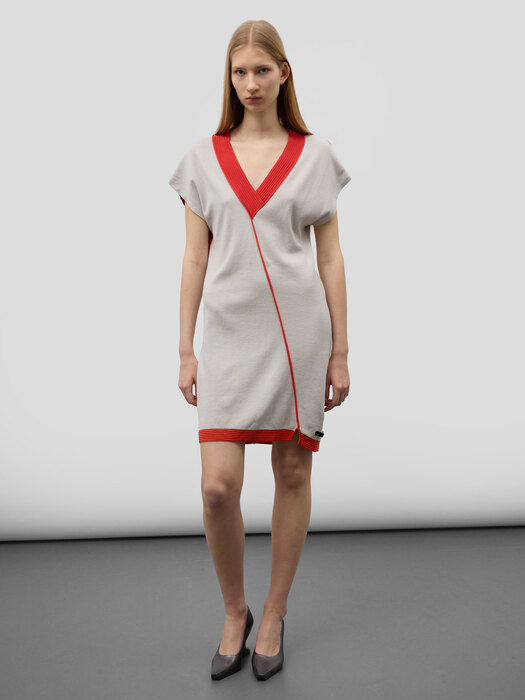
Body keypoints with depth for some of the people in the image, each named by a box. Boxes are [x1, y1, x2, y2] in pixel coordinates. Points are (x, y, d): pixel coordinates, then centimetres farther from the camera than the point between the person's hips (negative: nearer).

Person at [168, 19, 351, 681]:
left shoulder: (314, 154, 6)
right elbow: (195, 259, 7)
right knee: (217, 485, -7)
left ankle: (273, 615, 28)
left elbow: (331, 258, 5)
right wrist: (186, 349, 3)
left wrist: (340, 351, 2)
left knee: (292, 473, 7)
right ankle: (233, 612, 22)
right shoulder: (203, 157, 9)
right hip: (229, 334, 1)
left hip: (300, 332, 0)